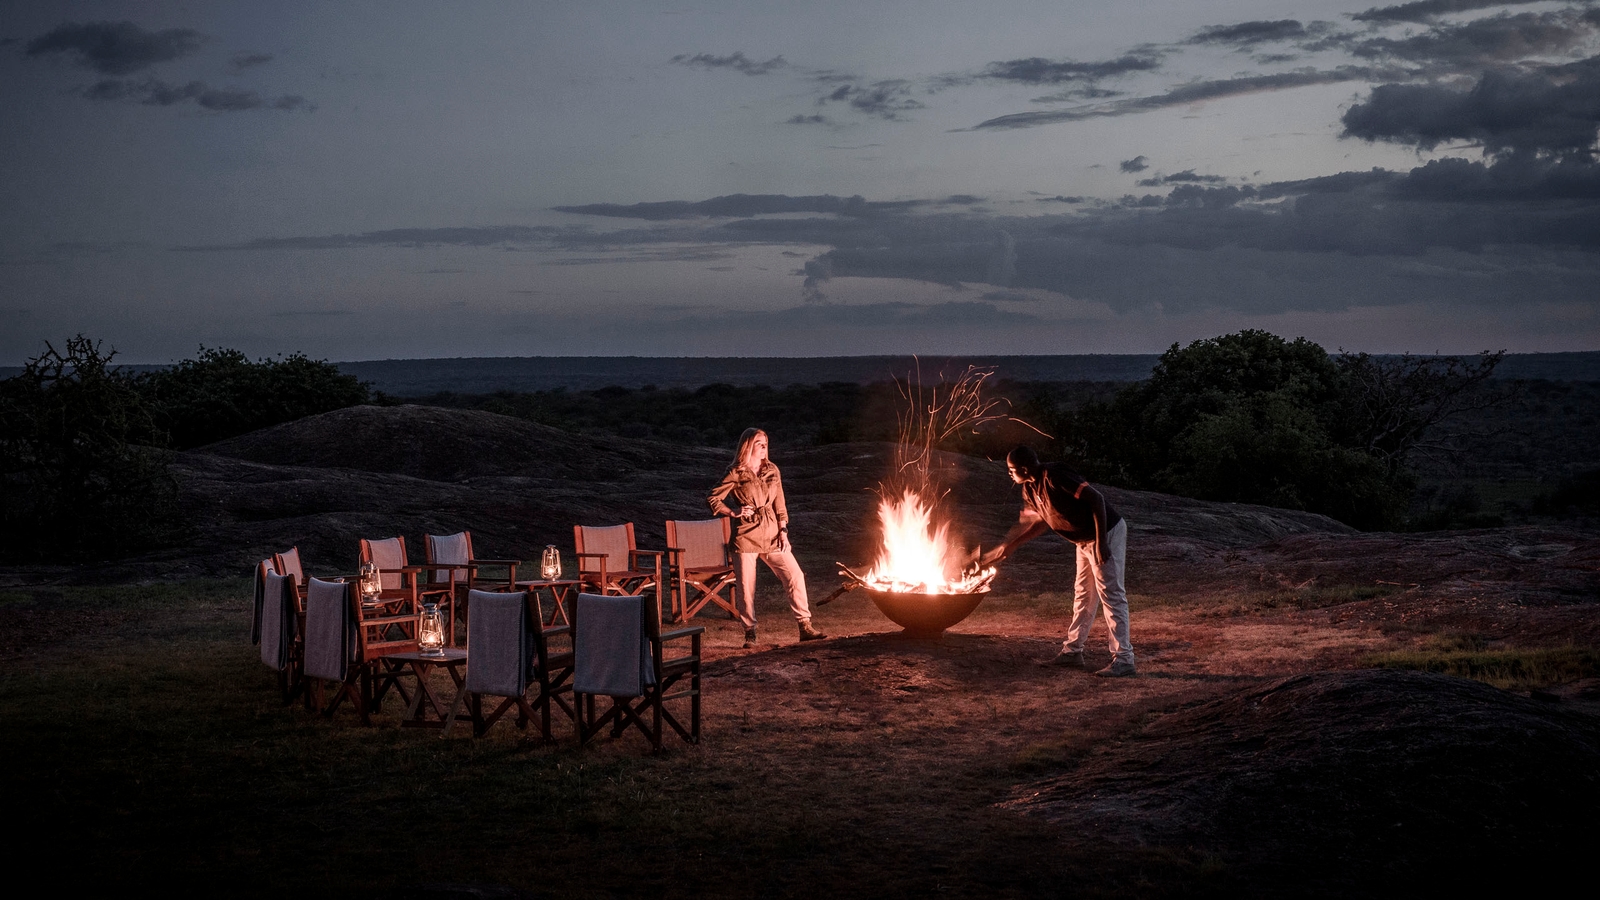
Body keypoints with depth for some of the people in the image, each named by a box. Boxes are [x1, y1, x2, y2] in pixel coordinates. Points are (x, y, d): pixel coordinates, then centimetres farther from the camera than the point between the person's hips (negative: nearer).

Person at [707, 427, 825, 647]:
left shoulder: (772, 471, 11)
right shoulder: (736, 474, -1)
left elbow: (780, 504, 12)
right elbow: (712, 499, 1)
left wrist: (783, 530, 2)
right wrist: (733, 513, -10)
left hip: (772, 534, 4)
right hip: (747, 535, -4)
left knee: (795, 576, -6)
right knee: (746, 586, -2)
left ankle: (805, 627, -2)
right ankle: (750, 633, 12)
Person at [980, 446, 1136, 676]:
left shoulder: (1055, 476, -25)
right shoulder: (1030, 489, 4)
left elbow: (1096, 498, -25)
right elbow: (1043, 521, 19)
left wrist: (1101, 542, -27)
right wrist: (1008, 547, 17)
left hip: (1107, 533, -10)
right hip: (1085, 540, 10)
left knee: (1110, 595, -8)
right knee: (1083, 595, 15)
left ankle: (1123, 660, -6)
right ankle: (1072, 651, 23)